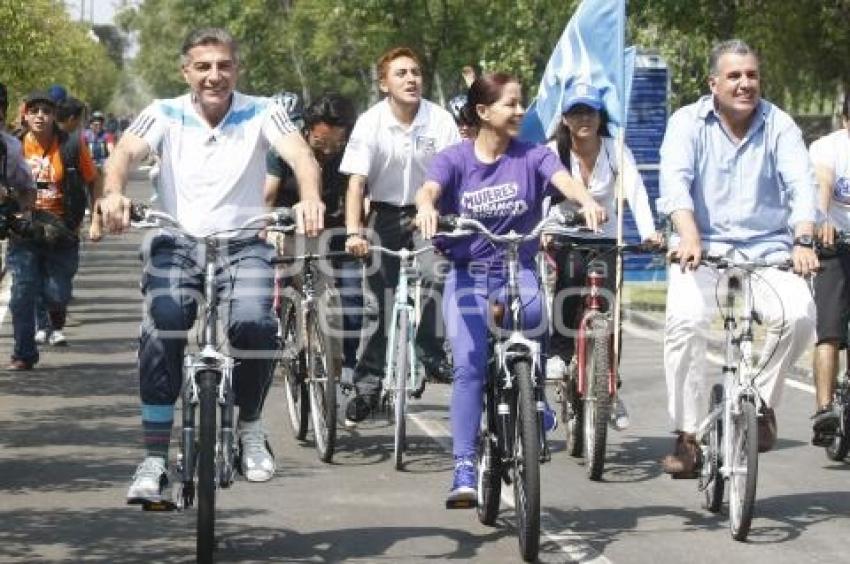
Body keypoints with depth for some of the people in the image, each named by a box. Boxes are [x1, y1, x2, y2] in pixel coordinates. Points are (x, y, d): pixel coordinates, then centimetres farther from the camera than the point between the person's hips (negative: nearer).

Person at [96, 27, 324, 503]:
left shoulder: (261, 113, 0)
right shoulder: (165, 114, 2)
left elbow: (299, 153, -17)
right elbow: (127, 151, -15)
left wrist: (310, 197, -40)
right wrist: (114, 193, -39)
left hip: (243, 243, 0)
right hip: (177, 241, 1)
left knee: (255, 323, -29)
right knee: (161, 330, -26)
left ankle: (251, 426, 0)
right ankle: (155, 458, -17)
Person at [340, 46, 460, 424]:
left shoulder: (440, 121, -9)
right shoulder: (370, 123, -10)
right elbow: (356, 180, -15)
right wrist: (353, 232, -27)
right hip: (385, 215, 0)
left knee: (434, 277, -27)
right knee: (379, 301, 0)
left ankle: (431, 356, -11)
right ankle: (367, 386, 8)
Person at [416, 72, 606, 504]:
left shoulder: (532, 156, 2)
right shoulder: (454, 159, 0)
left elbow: (562, 179, -16)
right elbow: (429, 189, -19)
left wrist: (587, 201, -40)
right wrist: (427, 209, -44)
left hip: (517, 272, 0)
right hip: (467, 276, 0)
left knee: (532, 313, -34)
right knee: (469, 366, -15)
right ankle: (464, 468, -10)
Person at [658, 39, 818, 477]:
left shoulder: (778, 125, 3)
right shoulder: (688, 123, 0)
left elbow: (800, 183, -10)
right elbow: (675, 180, -15)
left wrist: (803, 239, -29)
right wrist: (690, 236, -34)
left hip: (766, 249, 1)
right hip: (703, 248, -1)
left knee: (799, 313, -26)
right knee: (686, 320, -27)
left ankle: (762, 398, 1)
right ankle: (687, 435, -15)